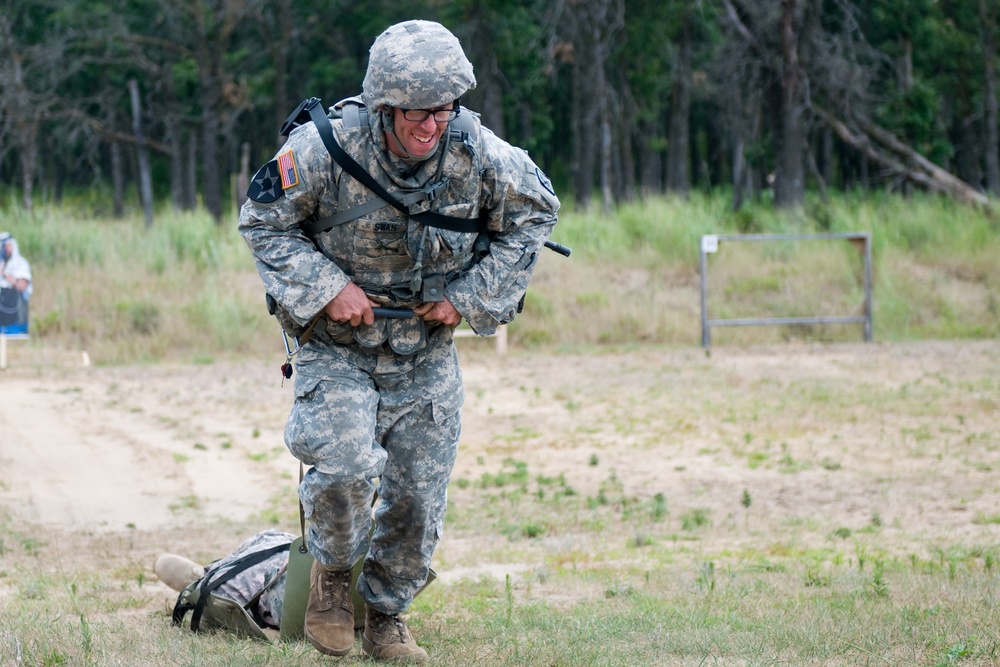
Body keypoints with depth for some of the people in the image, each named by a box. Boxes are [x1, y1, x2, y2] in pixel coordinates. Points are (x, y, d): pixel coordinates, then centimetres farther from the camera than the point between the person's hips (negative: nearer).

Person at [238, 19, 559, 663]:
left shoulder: (477, 152, -15)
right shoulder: (325, 147, -22)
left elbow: (535, 213, 3)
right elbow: (263, 220, -8)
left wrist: (471, 296, -6)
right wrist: (326, 288, -19)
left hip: (426, 354, 3)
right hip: (337, 345, -3)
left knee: (419, 494, 3)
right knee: (344, 464, -25)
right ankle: (333, 570, 6)